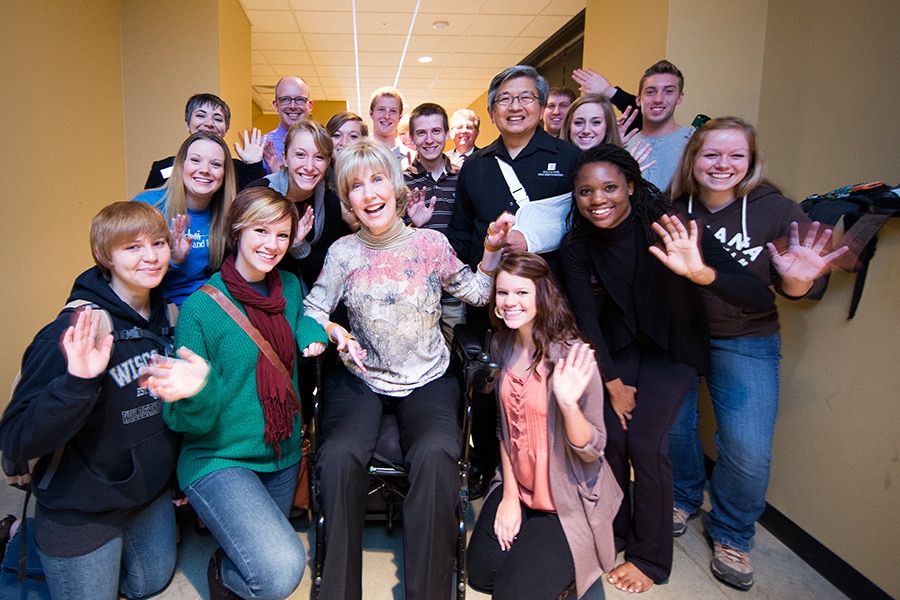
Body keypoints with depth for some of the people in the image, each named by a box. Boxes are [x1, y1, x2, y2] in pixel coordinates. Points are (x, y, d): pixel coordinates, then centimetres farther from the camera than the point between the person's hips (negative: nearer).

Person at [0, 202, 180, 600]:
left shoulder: (164, 314, -4)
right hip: (80, 512, -6)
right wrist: (77, 383, -42)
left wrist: (178, 476, 15)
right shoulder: (75, 333, -25)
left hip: (151, 495, 6)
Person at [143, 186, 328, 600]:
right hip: (219, 459, -6)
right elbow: (193, 421, -13)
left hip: (282, 456, 6)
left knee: (282, 563, 16)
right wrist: (197, 389, -37)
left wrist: (313, 330, -3)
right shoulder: (202, 305, -15)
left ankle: (229, 556, 46)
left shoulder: (290, 287, 2)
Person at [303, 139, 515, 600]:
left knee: (436, 454, -31)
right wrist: (334, 331, -14)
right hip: (360, 378, 1)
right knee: (339, 455, -28)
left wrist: (492, 249, -5)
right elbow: (313, 310, 6)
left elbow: (476, 293, 10)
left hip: (428, 380, 0)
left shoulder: (430, 243, 0)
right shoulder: (343, 252, 0)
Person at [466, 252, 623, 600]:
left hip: (568, 503, -5)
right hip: (518, 489, 6)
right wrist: (510, 494, 3)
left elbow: (591, 452, -20)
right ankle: (532, 545, 29)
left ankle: (567, 562, 19)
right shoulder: (503, 346, -3)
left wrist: (568, 403, -39)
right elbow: (506, 426, 6)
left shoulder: (571, 357, -23)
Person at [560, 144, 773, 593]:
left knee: (644, 441, -14)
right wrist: (612, 381, -9)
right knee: (611, 435, -8)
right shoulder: (578, 244, -17)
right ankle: (616, 533, 21)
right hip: (618, 342, 3)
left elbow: (758, 298, -32)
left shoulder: (671, 229, -27)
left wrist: (702, 273, -51)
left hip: (675, 344, -3)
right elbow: (585, 317, -9)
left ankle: (650, 558, 9)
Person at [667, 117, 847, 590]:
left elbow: (792, 289, -6)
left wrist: (798, 280, -28)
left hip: (745, 342, -1)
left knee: (748, 451, -7)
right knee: (671, 424, 8)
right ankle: (683, 498, 39)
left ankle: (731, 535, 21)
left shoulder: (776, 210, -12)